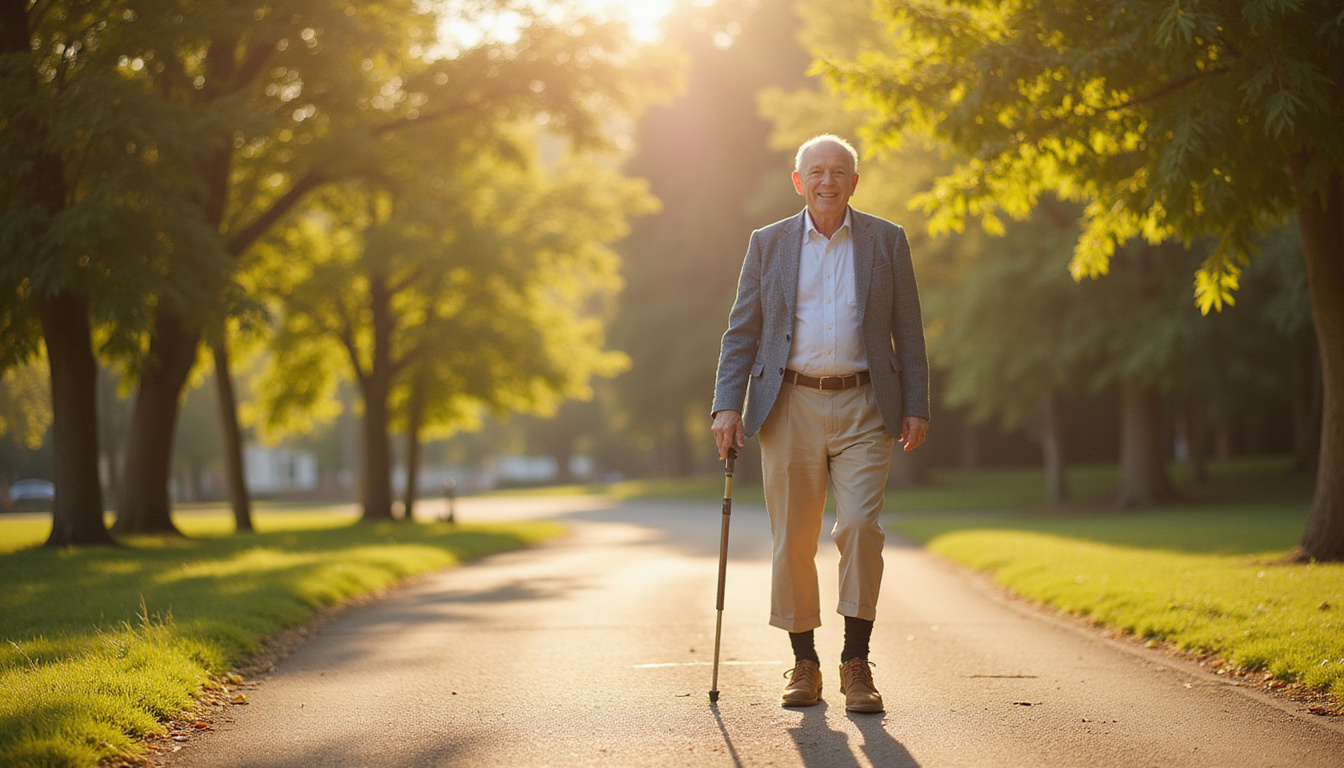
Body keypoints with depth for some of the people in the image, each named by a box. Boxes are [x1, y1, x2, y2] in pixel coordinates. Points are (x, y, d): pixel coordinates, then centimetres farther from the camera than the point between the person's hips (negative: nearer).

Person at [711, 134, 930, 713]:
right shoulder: (768, 244, 9)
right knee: (792, 541, 2)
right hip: (792, 407, 1)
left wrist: (916, 407, 0)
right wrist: (727, 405, -2)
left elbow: (908, 332, 8)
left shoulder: (886, 241, 8)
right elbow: (741, 332, 8)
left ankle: (856, 665, -6)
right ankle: (804, 664, 14)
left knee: (859, 525, -14)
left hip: (863, 409, -1)